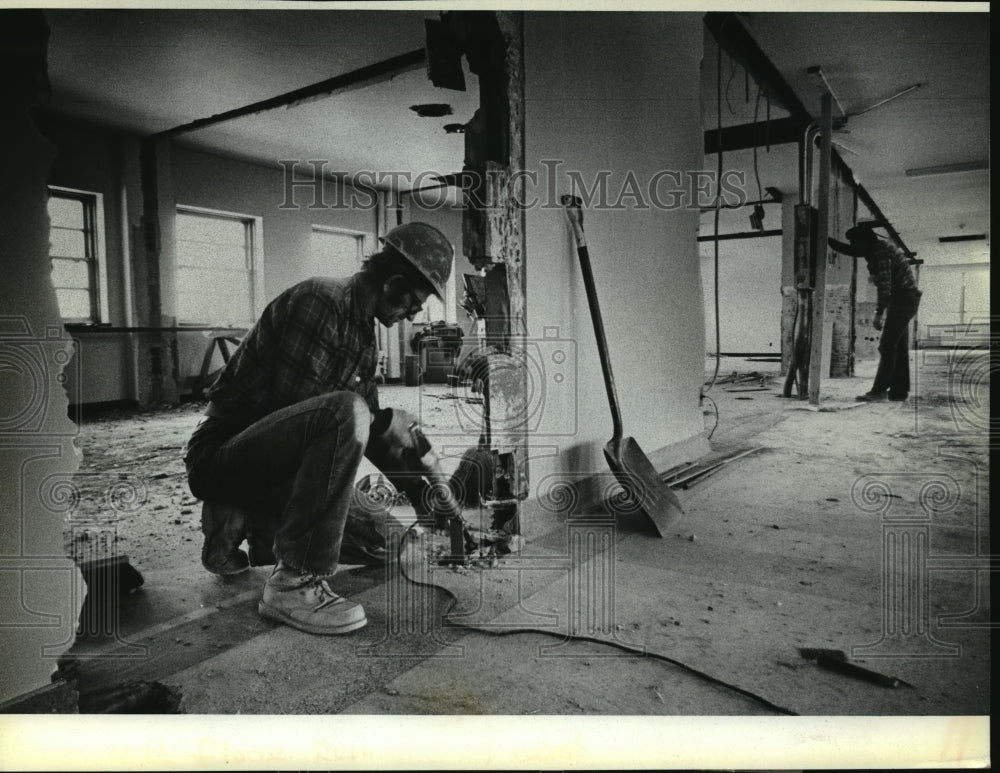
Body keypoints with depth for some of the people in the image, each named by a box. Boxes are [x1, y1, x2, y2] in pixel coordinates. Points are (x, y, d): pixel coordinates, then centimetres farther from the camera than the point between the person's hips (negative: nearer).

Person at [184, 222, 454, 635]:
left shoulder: (364, 336, 10)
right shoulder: (319, 301, -18)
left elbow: (367, 425, 15)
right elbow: (298, 409, -24)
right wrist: (384, 422, -14)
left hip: (270, 461, 9)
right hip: (221, 456, -9)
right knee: (345, 412, -34)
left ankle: (245, 523, 20)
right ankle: (294, 583, -26)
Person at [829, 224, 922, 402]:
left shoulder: (880, 252, -16)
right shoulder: (874, 249, 13)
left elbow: (884, 285, -23)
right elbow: (848, 250, 27)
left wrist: (878, 314, -25)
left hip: (903, 297, -10)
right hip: (905, 300, 10)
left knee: (887, 346, -13)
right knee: (899, 347, 8)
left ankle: (880, 389, -15)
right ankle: (899, 391, 10)